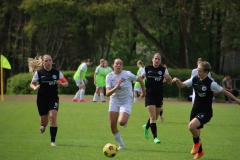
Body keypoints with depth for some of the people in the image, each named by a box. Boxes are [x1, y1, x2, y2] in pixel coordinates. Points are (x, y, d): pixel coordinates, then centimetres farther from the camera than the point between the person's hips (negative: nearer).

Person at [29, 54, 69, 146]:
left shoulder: (57, 72, 1)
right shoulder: (39, 73, -1)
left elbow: (66, 83, 6)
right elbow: (32, 84, 7)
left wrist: (61, 84, -16)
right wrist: (35, 87, -16)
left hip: (53, 98, 0)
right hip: (42, 99, 0)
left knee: (53, 117, -19)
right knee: (44, 121, 6)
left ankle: (53, 140, -11)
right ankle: (43, 125, 47)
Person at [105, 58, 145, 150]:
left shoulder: (127, 74, -15)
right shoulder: (109, 77, -10)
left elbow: (140, 80, 3)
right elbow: (107, 93, -19)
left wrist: (143, 92, 15)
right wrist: (116, 87, -35)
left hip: (126, 102, -3)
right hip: (114, 101, 3)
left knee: (121, 122, -24)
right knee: (112, 125, -3)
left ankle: (125, 121, 17)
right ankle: (121, 145, 14)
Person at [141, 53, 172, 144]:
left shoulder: (163, 70, 2)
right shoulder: (147, 69, 0)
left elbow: (169, 83, 3)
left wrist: (168, 78, -20)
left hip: (159, 96, 3)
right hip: (149, 95, -3)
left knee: (155, 117, 15)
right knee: (153, 116, -13)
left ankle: (146, 127, 45)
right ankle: (155, 137, -11)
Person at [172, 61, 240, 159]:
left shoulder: (211, 84, -18)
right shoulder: (195, 79, -1)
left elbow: (225, 92, -11)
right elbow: (181, 85, 4)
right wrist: (177, 81, -18)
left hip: (205, 112, -6)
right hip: (195, 110, 6)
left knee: (191, 126, -29)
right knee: (195, 133, 14)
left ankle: (196, 143, 0)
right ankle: (199, 151, 39)